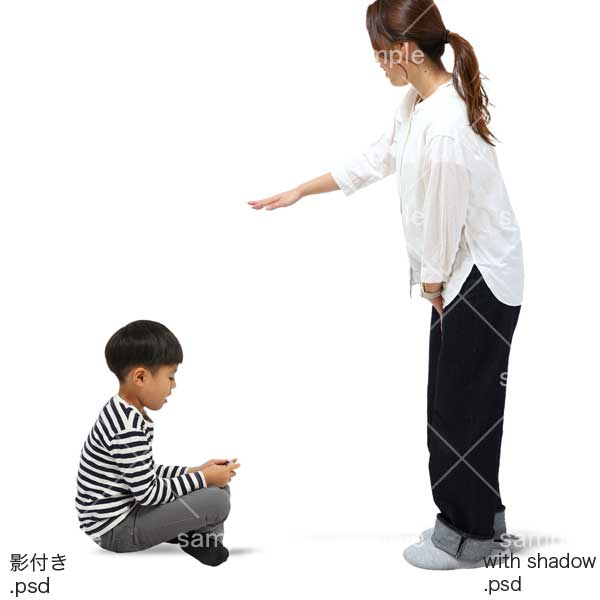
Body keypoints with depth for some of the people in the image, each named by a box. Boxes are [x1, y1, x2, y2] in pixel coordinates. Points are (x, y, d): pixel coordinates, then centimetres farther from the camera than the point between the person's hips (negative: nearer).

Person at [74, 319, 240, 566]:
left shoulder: (124, 412, 6)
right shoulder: (128, 428, -27)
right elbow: (149, 493, -23)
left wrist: (194, 471, 4)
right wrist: (203, 479, -13)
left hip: (124, 508, 10)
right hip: (115, 527, -10)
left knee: (218, 488, 12)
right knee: (216, 502, -18)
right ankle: (199, 538, 8)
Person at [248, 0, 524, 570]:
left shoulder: (445, 128, -30)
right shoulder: (417, 102, 2)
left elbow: (444, 219, -22)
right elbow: (374, 159, 13)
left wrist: (434, 282, -6)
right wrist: (298, 192, 17)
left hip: (480, 281, -10)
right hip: (460, 275, 10)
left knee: (461, 407, 4)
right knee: (453, 402, 18)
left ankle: (467, 537, 22)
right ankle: (483, 521, 33)